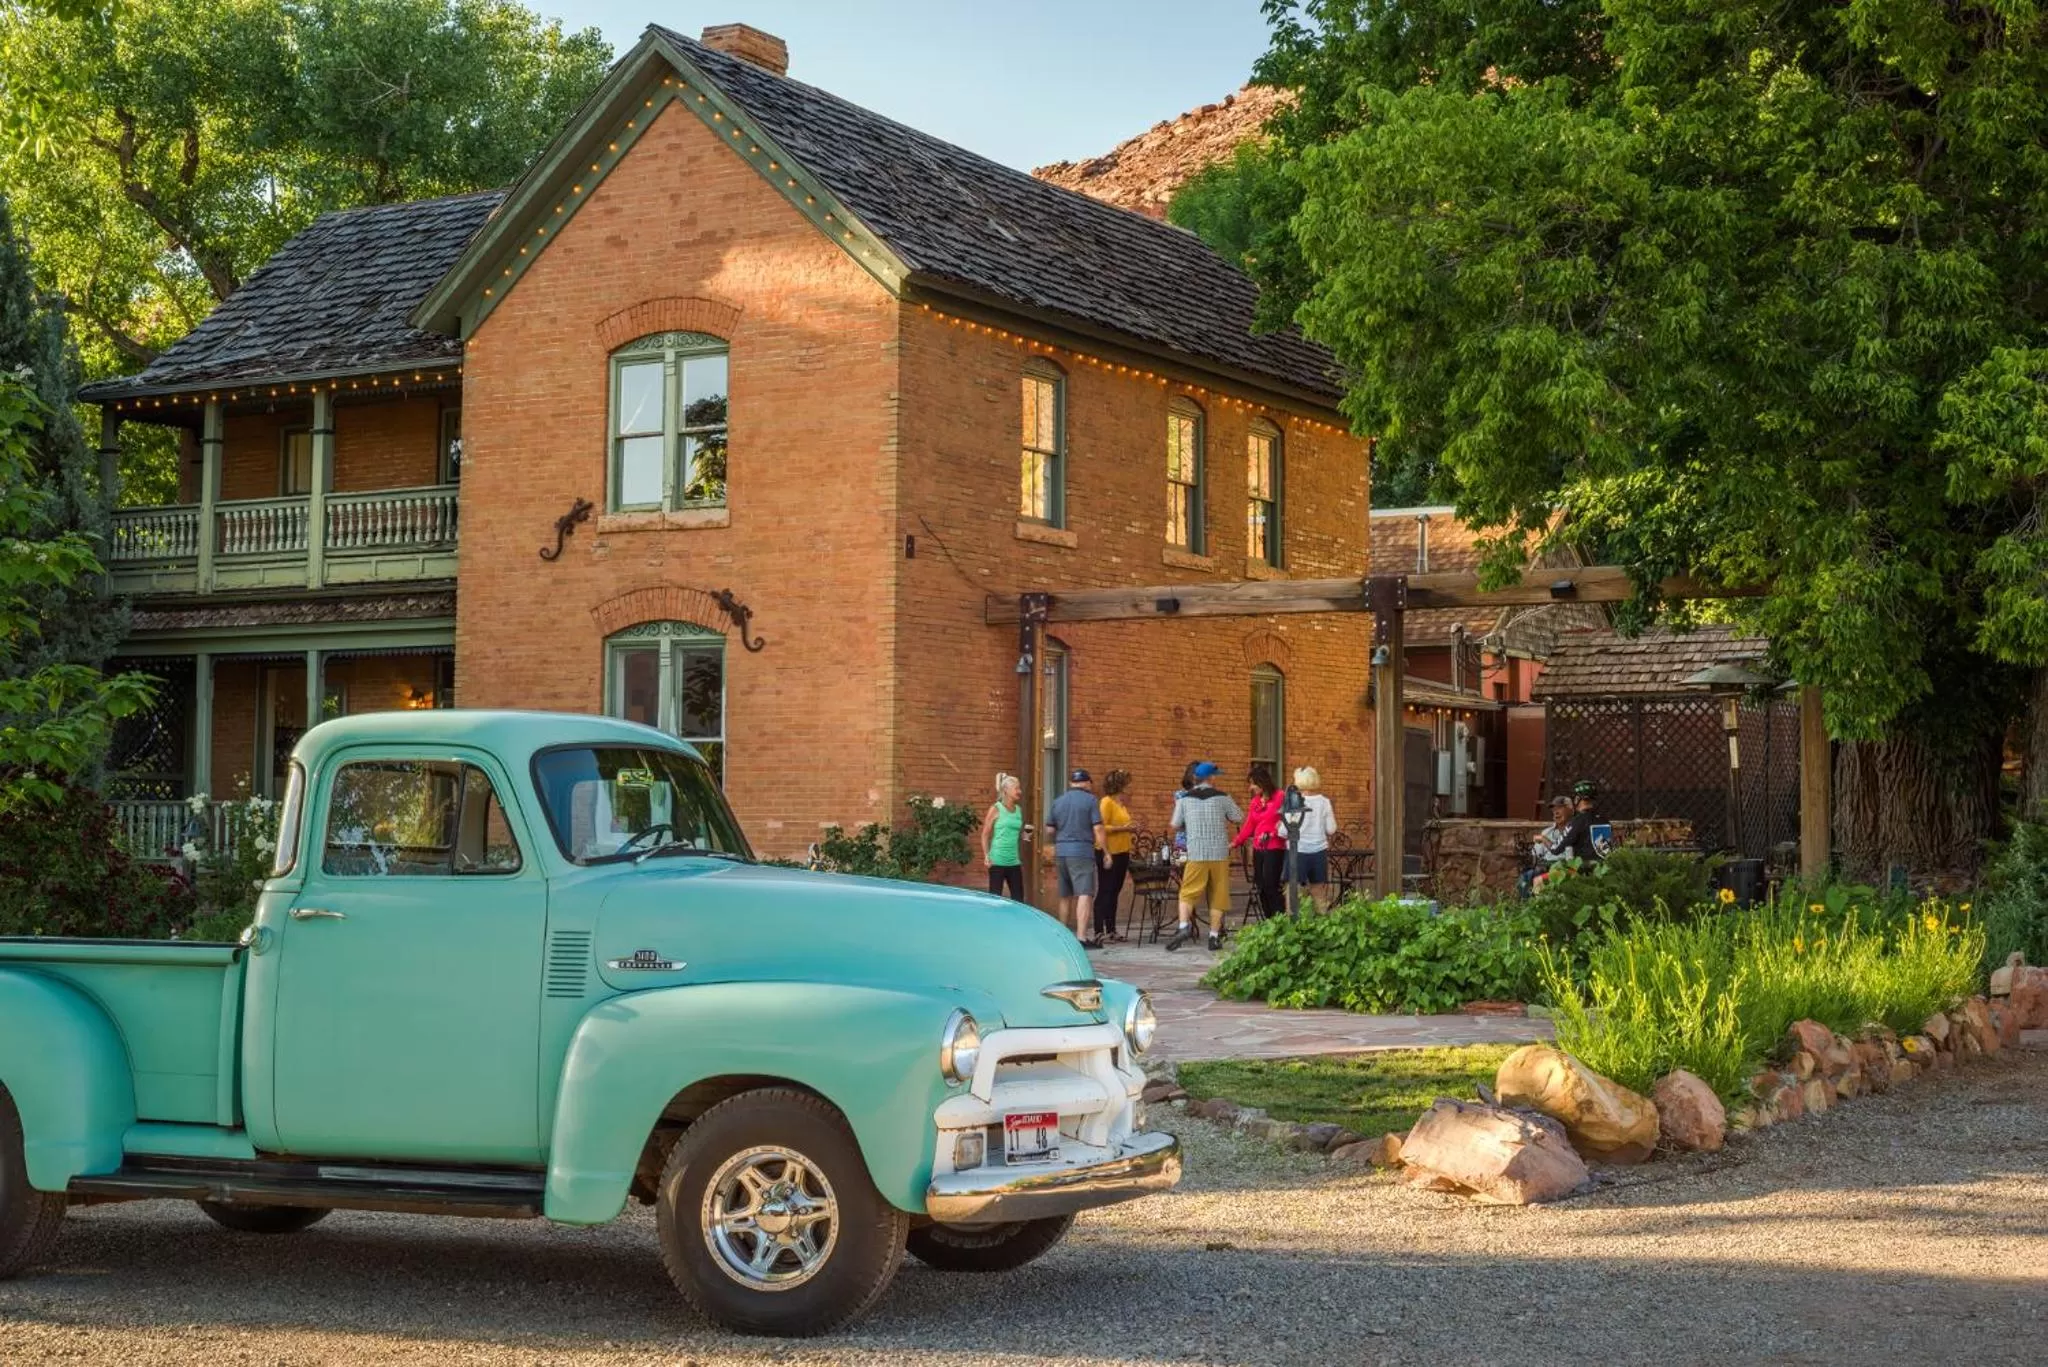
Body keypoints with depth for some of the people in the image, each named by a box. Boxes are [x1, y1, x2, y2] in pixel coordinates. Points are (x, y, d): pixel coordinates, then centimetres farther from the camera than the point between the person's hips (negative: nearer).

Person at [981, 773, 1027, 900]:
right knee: (995, 897, -1)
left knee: (1018, 898, 4)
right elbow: (985, 834, -4)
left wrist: (1024, 835, 5)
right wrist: (986, 856, -12)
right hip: (998, 861, -5)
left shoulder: (1019, 810, 11)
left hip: (1014, 862, 6)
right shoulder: (996, 809, -5)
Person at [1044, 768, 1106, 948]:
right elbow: (1097, 828, -9)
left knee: (1065, 895, 18)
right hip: (1082, 852, -6)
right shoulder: (1090, 800, -3)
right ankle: (1081, 937, -21)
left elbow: (1049, 830, 13)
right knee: (1085, 894, -11)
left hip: (1061, 852, 6)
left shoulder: (1058, 801, 12)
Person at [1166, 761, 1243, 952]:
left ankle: (1184, 926, -16)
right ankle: (1214, 937, 5)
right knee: (1218, 895, 6)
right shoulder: (1222, 798, -2)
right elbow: (1239, 819, 8)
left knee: (1188, 893, 5)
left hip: (1196, 853, 0)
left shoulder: (1184, 799, 2)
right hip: (1219, 853, 0)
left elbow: (1175, 825, 7)